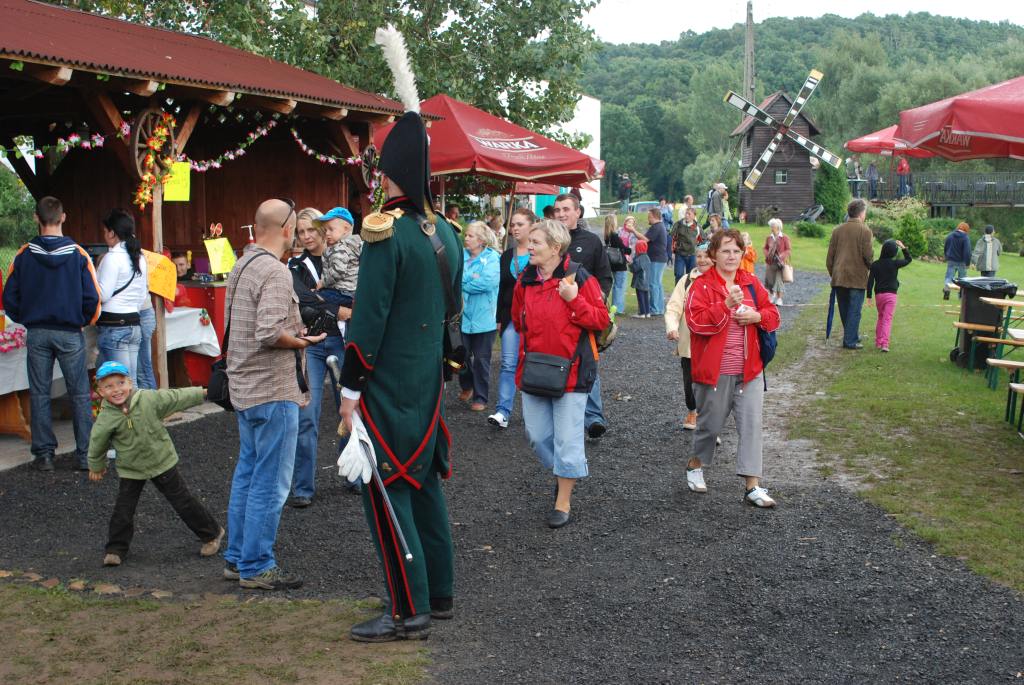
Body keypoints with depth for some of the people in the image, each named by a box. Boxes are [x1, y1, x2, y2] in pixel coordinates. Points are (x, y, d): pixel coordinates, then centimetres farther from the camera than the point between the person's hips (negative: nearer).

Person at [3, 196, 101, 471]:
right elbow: (93, 298, -8)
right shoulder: (79, 255, -9)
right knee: (80, 395, 6)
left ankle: (44, 454, 13)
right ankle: (85, 454, 7)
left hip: (36, 333, 1)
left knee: (40, 394, 10)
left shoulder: (23, 255, -4)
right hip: (70, 334, -1)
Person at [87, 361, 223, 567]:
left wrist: (204, 392, 5)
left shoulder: (149, 399, -15)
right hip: (130, 470, 0)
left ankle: (212, 534, 21)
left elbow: (176, 398, -2)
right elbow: (98, 442, 3)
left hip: (162, 463, 0)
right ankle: (116, 549, 15)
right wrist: (96, 466, 16)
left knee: (183, 501, 7)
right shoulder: (105, 419, -14)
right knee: (123, 510, -3)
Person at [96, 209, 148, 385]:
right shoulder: (139, 257, 12)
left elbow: (103, 294, -14)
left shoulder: (112, 258, -11)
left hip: (113, 326, -8)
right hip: (134, 322, 8)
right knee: (131, 380, 9)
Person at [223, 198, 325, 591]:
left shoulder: (241, 267, 12)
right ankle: (256, 567, 7)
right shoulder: (275, 272, -19)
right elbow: (269, 334, -28)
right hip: (273, 391, -10)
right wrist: (304, 342, -12)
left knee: (247, 474, 18)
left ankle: (237, 559, 27)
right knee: (270, 484, -1)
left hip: (244, 387, 10)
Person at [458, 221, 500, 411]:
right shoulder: (462, 255, 8)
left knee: (481, 359, 4)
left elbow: (487, 282, -19)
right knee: (463, 355, 10)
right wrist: (472, 279, -13)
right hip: (463, 315, 4)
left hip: (483, 317, -3)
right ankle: (466, 386, 35)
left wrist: (463, 283, -10)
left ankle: (480, 397, 14)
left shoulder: (492, 258, -6)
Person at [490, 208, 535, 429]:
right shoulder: (507, 256, 12)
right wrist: (499, 319, 11)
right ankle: (503, 411, -6)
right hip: (511, 316, 4)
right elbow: (502, 288, 14)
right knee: (508, 364, -3)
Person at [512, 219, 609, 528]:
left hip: (570, 369, -5)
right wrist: (530, 346, 9)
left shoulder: (579, 278, -9)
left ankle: (563, 503, 14)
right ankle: (563, 471, 38)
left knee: (567, 438, 0)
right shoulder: (525, 280, 6)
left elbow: (602, 319, -9)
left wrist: (574, 299, -20)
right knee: (536, 435, 10)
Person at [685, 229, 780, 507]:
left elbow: (773, 315, 12)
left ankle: (752, 486, 0)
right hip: (714, 370, -4)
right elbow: (697, 321, -19)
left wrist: (757, 315, -9)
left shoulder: (752, 283, 9)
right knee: (711, 424, 9)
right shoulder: (702, 285, -7)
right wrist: (727, 304, -28)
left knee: (752, 425, -3)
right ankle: (695, 465, 37)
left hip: (749, 370, 4)